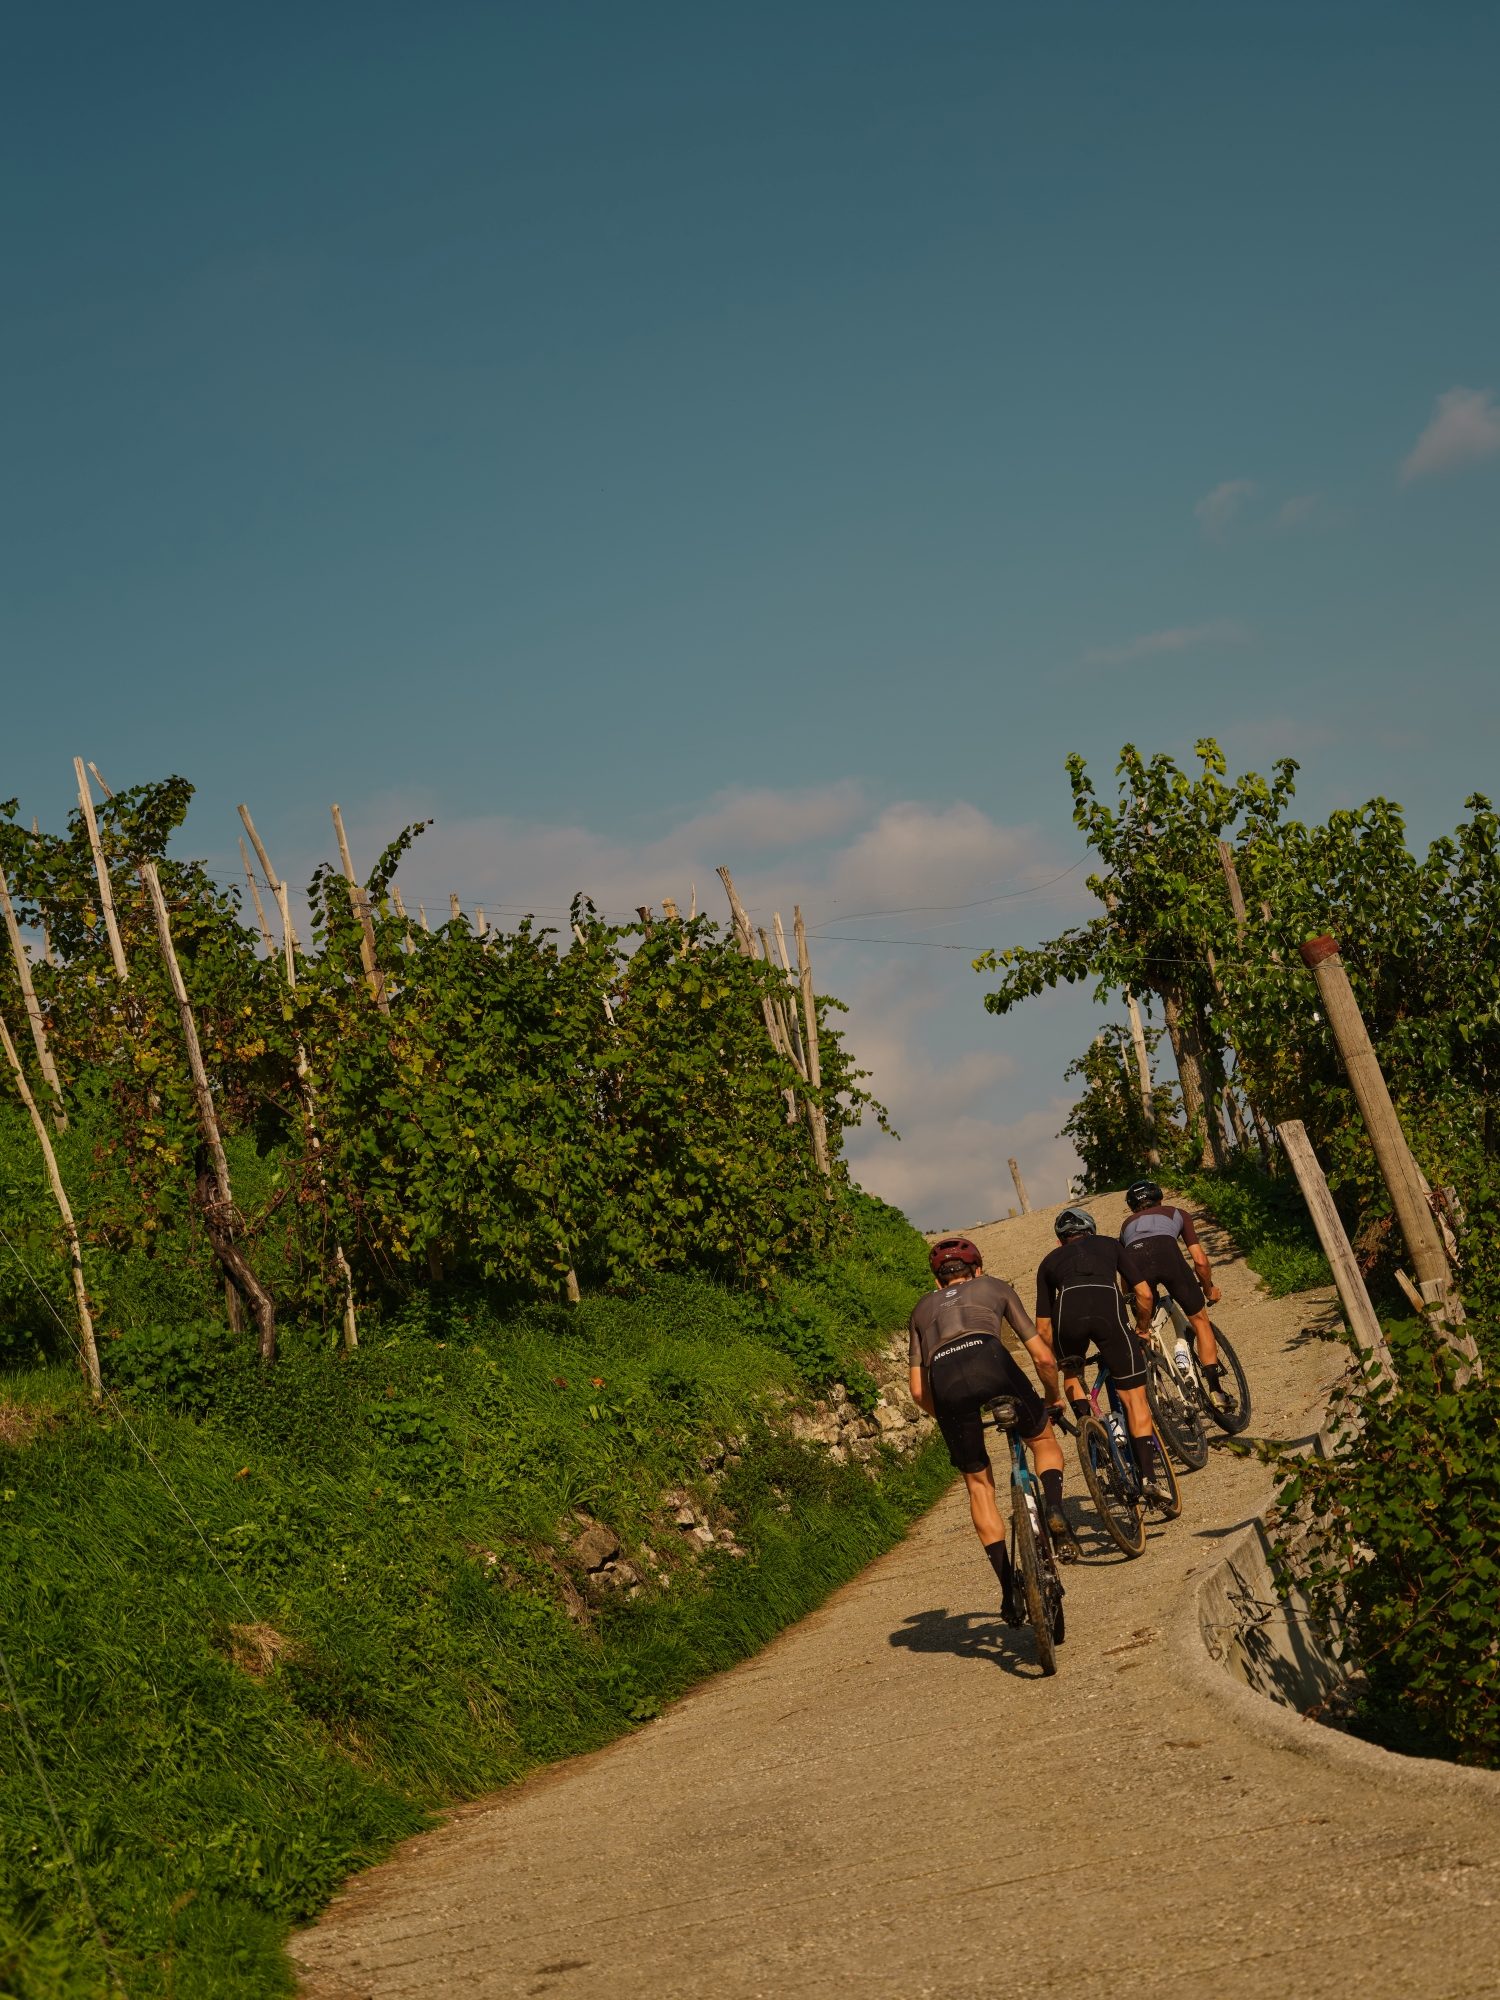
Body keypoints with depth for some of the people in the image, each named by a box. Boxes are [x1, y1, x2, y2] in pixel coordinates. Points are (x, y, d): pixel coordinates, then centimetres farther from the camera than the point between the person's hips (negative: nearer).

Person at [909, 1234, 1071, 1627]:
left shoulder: (923, 1307, 37)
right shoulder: (995, 1287, 32)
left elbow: (918, 1390, 29)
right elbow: (1043, 1357, 27)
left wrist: (951, 1418, 45)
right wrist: (1054, 1398, 45)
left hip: (944, 1379, 2)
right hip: (989, 1360, -1)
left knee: (979, 1485, 17)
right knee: (1043, 1439, 26)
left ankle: (1009, 1589, 10)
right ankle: (1054, 1508, -1)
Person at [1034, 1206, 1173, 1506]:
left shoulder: (1050, 1260, 34)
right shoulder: (1108, 1245, 36)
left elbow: (1043, 1327, 30)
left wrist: (1057, 1361, 44)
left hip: (1068, 1308, 1)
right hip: (1108, 1304, 0)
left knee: (1072, 1373, 33)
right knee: (1134, 1399, 7)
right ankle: (1150, 1474, -3)